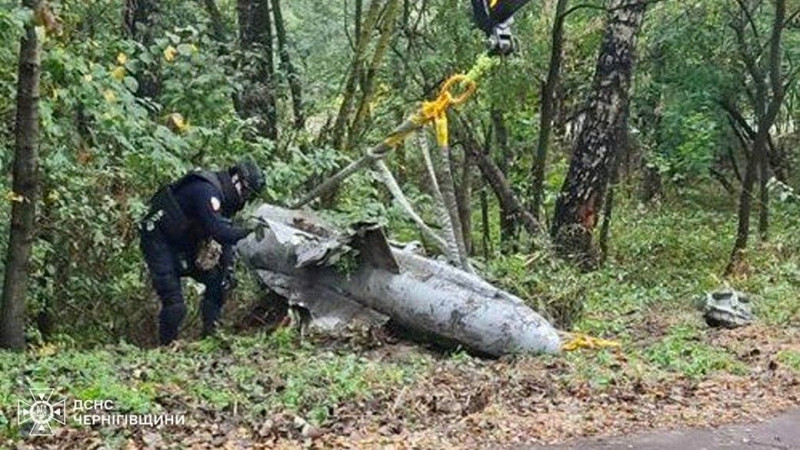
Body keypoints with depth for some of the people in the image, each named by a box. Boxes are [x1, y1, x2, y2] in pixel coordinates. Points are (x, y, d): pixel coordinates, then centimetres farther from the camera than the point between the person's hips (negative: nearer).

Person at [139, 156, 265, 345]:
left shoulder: (224, 195, 2)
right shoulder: (206, 190, -28)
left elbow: (224, 232, 4)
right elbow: (219, 231, -36)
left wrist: (228, 267, -5)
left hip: (182, 243, 10)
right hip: (158, 240, -10)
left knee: (218, 281, 5)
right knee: (174, 303, -14)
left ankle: (211, 334, 12)